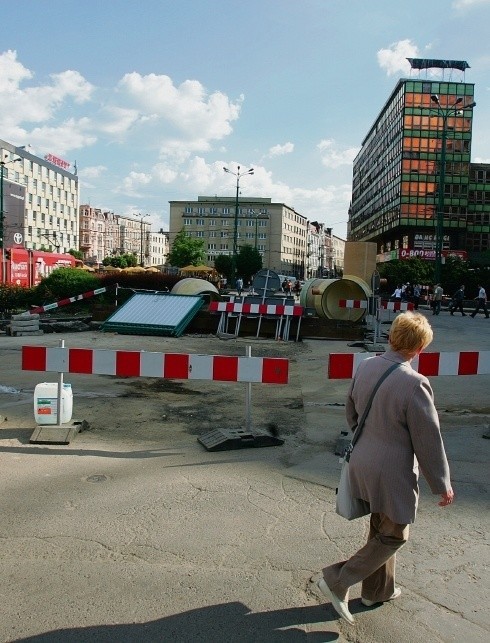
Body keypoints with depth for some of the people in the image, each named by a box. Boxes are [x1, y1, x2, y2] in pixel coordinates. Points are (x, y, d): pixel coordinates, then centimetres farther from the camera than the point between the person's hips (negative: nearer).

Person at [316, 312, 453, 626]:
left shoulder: (366, 366, -5)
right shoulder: (414, 384, -26)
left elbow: (351, 411, 9)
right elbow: (428, 441, -17)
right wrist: (443, 485, -3)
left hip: (363, 464, 7)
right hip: (392, 473, -7)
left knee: (381, 528, 25)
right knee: (393, 536, 15)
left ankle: (378, 590, 41)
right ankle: (338, 580, 14)